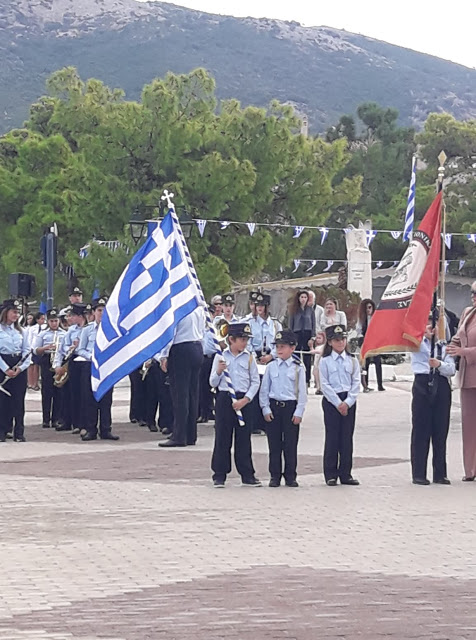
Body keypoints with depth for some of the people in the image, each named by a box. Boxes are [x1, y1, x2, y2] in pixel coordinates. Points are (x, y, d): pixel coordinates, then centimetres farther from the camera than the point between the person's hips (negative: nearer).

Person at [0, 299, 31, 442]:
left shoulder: (20, 330, 11)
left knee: (19, 400, 2)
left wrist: (21, 367, -7)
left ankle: (19, 433, 6)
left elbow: (27, 350, 8)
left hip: (20, 367, 4)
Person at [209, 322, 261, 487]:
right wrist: (219, 371, -15)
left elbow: (255, 382, 4)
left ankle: (247, 475, 10)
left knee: (244, 438, 4)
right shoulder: (220, 357, 2)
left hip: (243, 400, 1)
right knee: (222, 437, 0)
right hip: (224, 398, -1)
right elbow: (213, 383, 4)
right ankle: (219, 475, 6)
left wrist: (245, 400, -7)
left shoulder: (249, 357, 4)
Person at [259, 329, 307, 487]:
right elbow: (264, 389, 7)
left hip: (291, 406, -2)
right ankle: (275, 476, 11)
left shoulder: (298, 368, 0)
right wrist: (266, 409, -1)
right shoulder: (271, 367, 5)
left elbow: (302, 392, -1)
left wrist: (299, 412, -7)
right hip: (273, 406, 2)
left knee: (290, 444, 2)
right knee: (274, 444, 4)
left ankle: (290, 476, 9)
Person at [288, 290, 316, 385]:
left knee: (307, 359, 0)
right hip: (297, 334, 0)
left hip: (307, 334, 0)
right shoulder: (294, 310, 6)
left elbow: (313, 324, 5)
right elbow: (291, 324, 7)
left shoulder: (310, 310, 6)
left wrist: (312, 338, -4)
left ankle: (307, 380, 5)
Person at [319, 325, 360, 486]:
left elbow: (356, 383, 3)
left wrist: (347, 403, -9)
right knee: (332, 438, -2)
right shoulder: (325, 361, 0)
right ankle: (331, 475, 3)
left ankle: (345, 474, 9)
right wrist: (338, 403, -11)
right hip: (331, 401, -3)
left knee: (347, 438, 4)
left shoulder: (352, 361, 8)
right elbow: (325, 385, -5)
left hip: (349, 402, 3)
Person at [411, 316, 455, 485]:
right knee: (420, 431, -1)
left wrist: (439, 364, -15)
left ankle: (440, 474, 12)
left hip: (441, 387, 2)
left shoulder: (444, 347, 13)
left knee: (441, 431, 5)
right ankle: (418, 474, 2)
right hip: (423, 384, -2)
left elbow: (452, 369, 3)